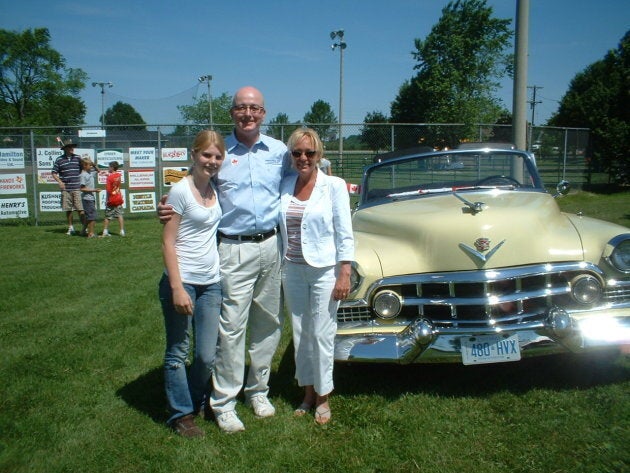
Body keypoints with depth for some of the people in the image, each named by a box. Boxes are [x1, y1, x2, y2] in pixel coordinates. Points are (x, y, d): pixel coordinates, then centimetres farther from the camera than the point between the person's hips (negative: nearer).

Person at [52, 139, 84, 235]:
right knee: (68, 209, 7)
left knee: (80, 209, -5)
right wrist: (59, 181, -10)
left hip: (77, 188, 0)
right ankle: (70, 227, 18)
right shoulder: (59, 160, 3)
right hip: (66, 189, 0)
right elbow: (54, 173, 5)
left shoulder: (77, 158, 7)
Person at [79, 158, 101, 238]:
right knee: (92, 216, -7)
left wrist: (94, 165, 10)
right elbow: (82, 189, -18)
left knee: (87, 215, 18)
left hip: (91, 198, 9)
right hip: (87, 198, -9)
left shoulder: (90, 173, 10)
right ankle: (91, 233, -2)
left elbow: (98, 171, 30)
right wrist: (94, 190, -20)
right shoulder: (83, 175, -14)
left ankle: (84, 231, 30)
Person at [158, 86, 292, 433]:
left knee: (269, 323, 12)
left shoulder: (279, 151, 8)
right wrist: (169, 210, -10)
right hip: (234, 249, -3)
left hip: (272, 246, 4)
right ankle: (223, 403, 11)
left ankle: (258, 389, 30)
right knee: (232, 326, -3)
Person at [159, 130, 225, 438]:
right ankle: (181, 415, 23)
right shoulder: (180, 190, -9)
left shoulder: (216, 188, 8)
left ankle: (197, 403, 33)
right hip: (181, 282, -5)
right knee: (178, 352, 8)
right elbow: (168, 242, -11)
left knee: (207, 356, 10)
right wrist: (177, 288, -16)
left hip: (211, 283, 5)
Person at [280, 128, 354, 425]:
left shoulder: (334, 185, -6)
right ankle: (307, 391, 29)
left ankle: (323, 397, 20)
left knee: (321, 334, 2)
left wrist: (345, 274, -12)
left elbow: (344, 234, -7)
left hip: (324, 270, -4)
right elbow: (281, 227, 10)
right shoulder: (285, 185, 5)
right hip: (293, 269, 4)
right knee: (300, 333, 12)